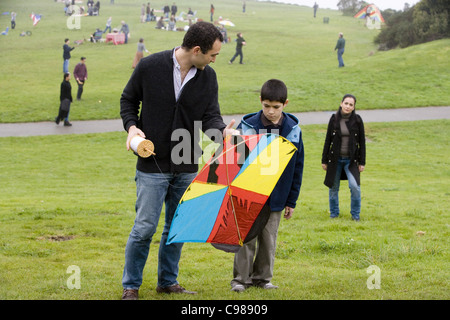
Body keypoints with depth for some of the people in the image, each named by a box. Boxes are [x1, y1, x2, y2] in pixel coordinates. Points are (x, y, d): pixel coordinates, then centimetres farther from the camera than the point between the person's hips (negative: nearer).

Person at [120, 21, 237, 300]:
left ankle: (168, 281, 27)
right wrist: (132, 126, -13)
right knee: (145, 227, -4)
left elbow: (210, 116, -2)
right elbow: (128, 99, 5)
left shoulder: (208, 76, 1)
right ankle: (131, 286, 11)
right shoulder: (150, 67, -9)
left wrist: (222, 131, -24)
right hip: (152, 165, -4)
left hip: (187, 167, 4)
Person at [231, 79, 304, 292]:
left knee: (269, 239, 9)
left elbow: (297, 168, 5)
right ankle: (241, 278, 12)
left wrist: (291, 200, 6)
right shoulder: (247, 127, -10)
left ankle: (262, 277, 22)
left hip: (276, 199, 2)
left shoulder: (293, 130, -3)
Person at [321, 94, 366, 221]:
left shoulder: (357, 120, -2)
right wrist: (324, 160, 4)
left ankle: (355, 214, 2)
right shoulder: (334, 119, -1)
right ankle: (334, 213, 25)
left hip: (351, 159, -1)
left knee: (355, 186, -15)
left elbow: (362, 142, 2)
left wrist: (362, 162, -1)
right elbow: (328, 140, 5)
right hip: (335, 159, 1)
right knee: (333, 187, 7)